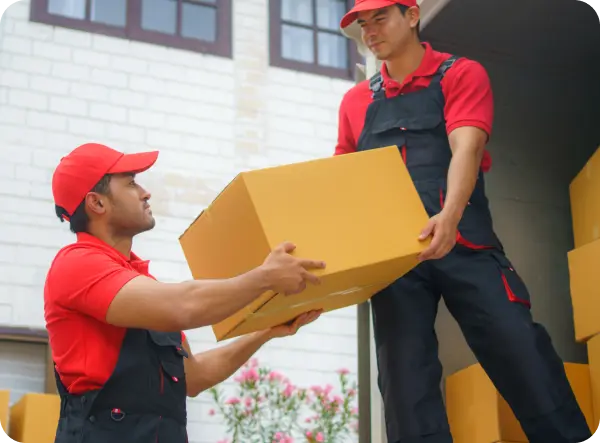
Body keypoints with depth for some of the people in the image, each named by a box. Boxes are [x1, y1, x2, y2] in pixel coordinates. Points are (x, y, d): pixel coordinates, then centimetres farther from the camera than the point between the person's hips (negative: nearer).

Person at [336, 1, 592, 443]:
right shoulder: (356, 101, 16)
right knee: (406, 376, -4)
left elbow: (466, 148, -12)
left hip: (462, 242, -3)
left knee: (520, 353, -8)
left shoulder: (461, 74, 4)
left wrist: (449, 215, -30)